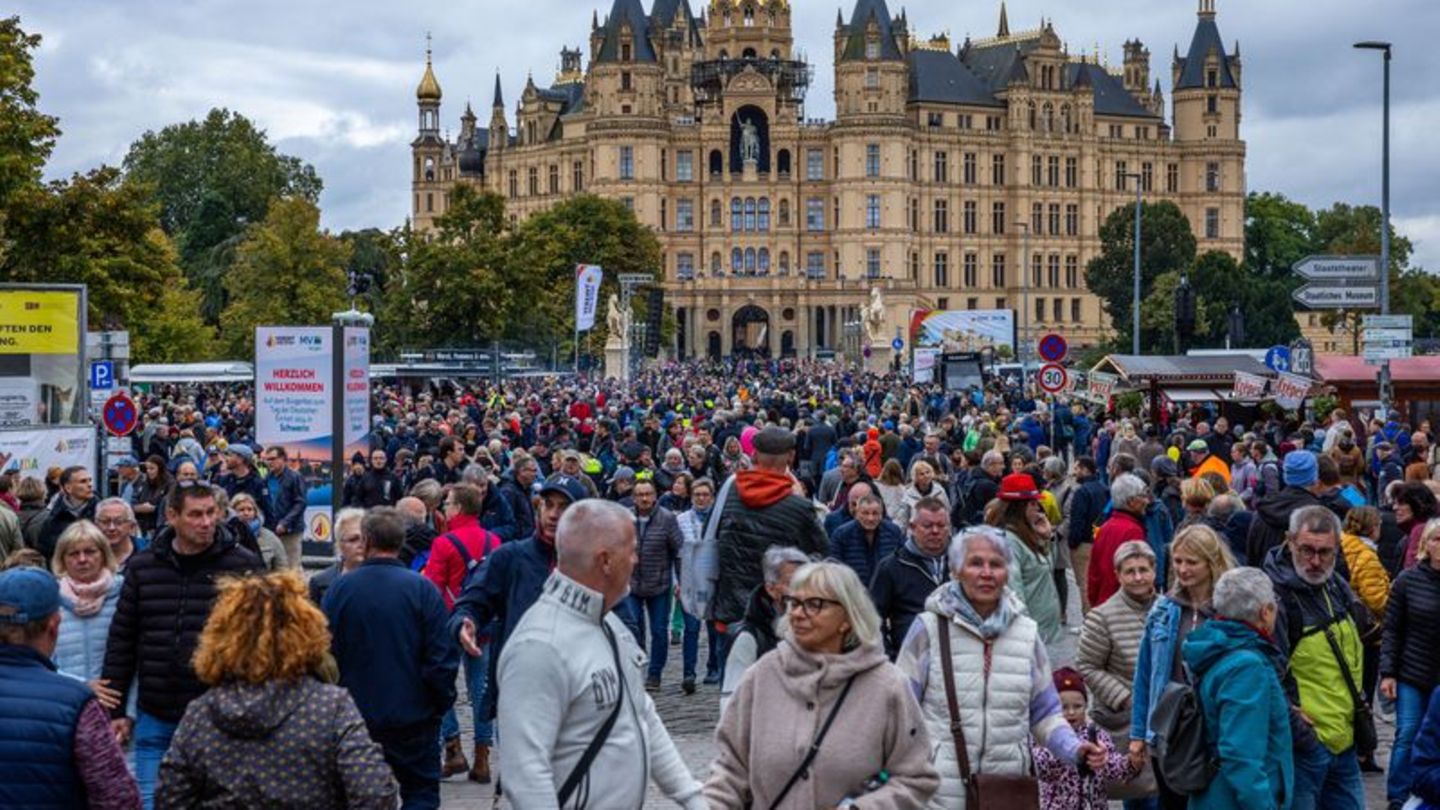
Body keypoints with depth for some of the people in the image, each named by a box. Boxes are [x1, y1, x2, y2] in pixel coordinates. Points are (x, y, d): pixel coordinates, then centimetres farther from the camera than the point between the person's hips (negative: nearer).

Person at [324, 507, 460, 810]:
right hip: (413, 716, -2)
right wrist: (441, 703, 5)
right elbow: (442, 658, -11)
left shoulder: (339, 589, -6)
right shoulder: (422, 589, -12)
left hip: (356, 716, 2)